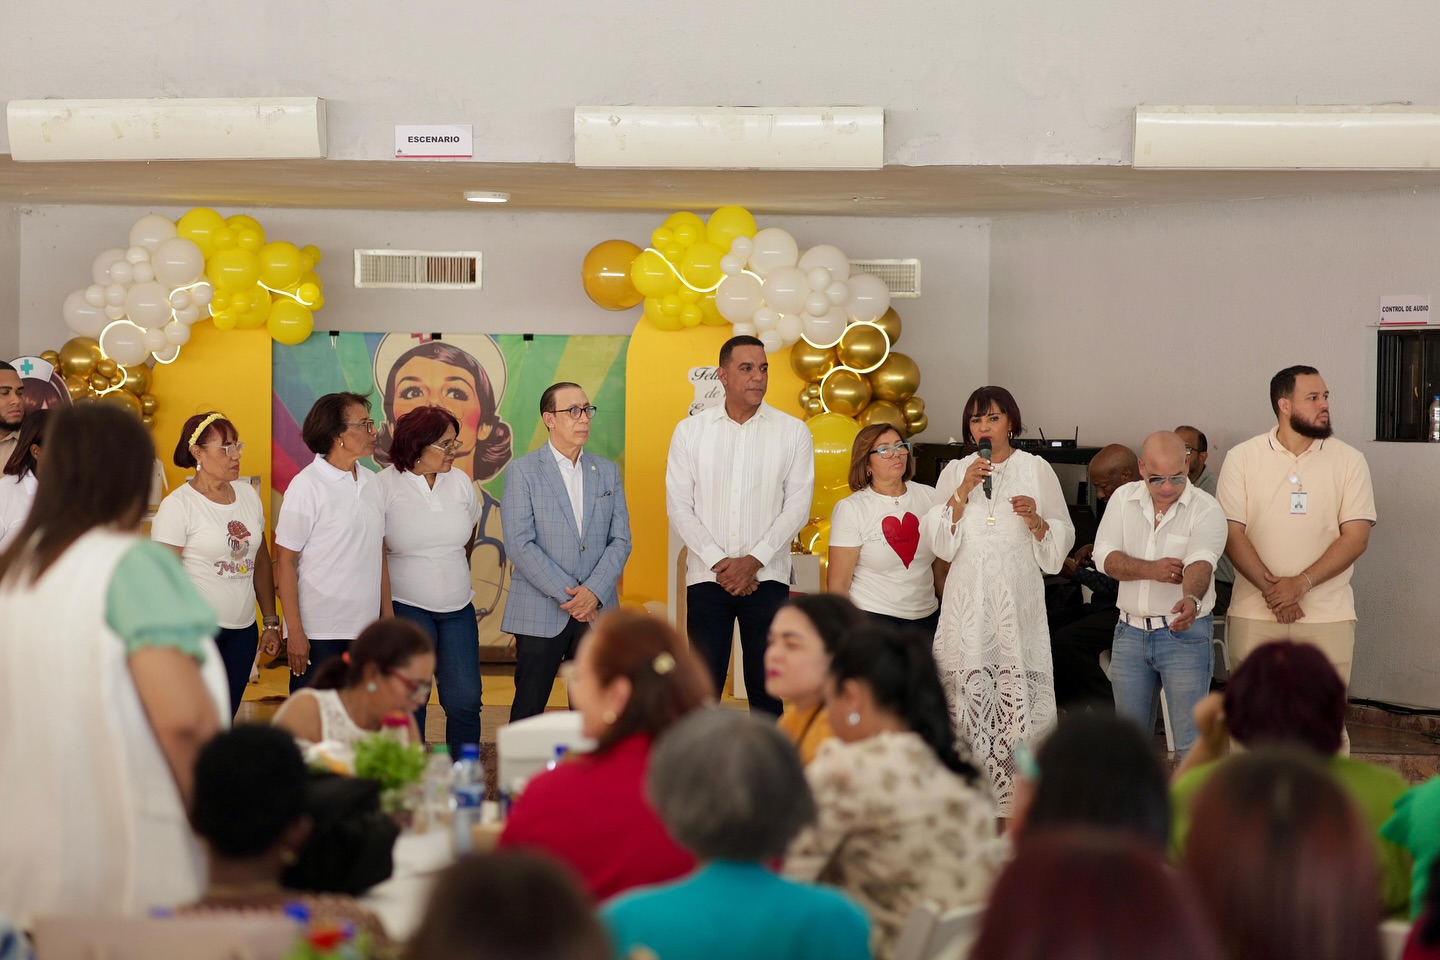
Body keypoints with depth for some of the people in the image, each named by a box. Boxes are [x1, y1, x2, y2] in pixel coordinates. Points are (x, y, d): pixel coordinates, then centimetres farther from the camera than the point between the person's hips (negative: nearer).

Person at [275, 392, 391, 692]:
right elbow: (285, 562, -9)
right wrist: (295, 632, -13)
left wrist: (388, 616, 13)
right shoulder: (306, 485, -8)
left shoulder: (370, 482, 9)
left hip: (365, 631, 6)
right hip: (318, 633, -6)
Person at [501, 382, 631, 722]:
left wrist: (593, 592, -9)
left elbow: (620, 540, 7)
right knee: (528, 711, 0)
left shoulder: (607, 471, 13)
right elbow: (521, 546, -8)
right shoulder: (523, 472, 0)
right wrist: (567, 596, -13)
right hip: (540, 614, -3)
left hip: (597, 613, 3)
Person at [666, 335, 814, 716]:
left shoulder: (793, 432, 3)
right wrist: (719, 563, -9)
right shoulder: (689, 431, 4)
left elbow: (798, 506, -1)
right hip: (706, 577, 0)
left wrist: (754, 561, -11)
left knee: (766, 688, 2)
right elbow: (678, 506, 1)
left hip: (767, 577, 0)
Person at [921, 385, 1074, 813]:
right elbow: (939, 541, 3)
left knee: (1018, 681, -9)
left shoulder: (1036, 470, 9)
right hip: (968, 597, 1)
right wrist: (963, 493, -6)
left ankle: (1018, 786, -5)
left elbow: (1060, 540, 8)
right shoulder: (955, 473, 13)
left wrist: (1036, 520, -11)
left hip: (1017, 597, -1)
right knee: (969, 682, -4)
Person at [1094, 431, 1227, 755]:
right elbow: (1105, 558, -3)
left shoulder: (1205, 509, -10)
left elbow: (1200, 565, -25)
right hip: (1130, 630, 4)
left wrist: (1191, 599, -46)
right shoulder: (1124, 499, 4)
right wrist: (1151, 569, -19)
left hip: (1184, 632, -4)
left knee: (1193, 742, -8)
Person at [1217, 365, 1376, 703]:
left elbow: (1355, 537, -4)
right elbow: (1232, 534, -3)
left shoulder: (1349, 460, 3)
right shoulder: (1242, 458, 2)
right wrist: (1271, 588, -14)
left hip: (1328, 618, 0)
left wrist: (1301, 584, -14)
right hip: (1254, 615, 0)